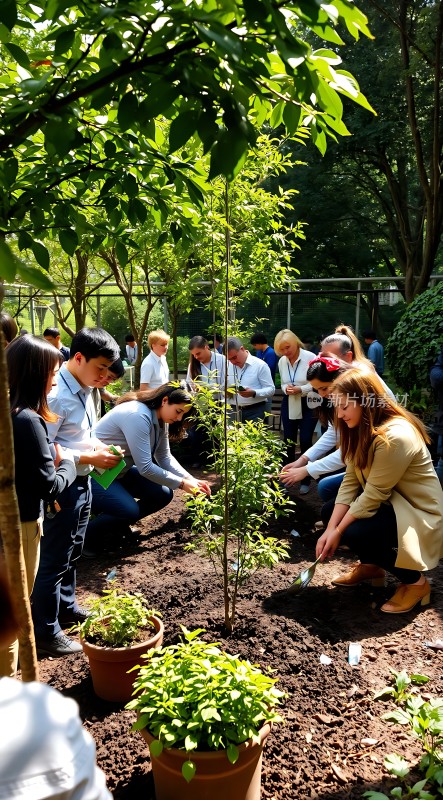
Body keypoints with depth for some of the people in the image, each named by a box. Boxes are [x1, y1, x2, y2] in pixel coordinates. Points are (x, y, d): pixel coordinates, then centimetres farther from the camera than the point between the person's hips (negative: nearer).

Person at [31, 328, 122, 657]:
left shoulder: (84, 390, 7)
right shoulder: (56, 395, -23)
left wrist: (101, 448, -1)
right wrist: (90, 458, -22)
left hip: (82, 483, 9)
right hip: (63, 488, -9)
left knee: (73, 552, 24)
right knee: (54, 559, 3)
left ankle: (66, 607, 43)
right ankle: (46, 632, 18)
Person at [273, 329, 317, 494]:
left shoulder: (310, 358, -16)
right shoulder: (282, 361, 2)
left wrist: (300, 389, -25)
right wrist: (286, 388, -11)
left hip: (308, 404, -5)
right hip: (288, 404, 5)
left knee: (305, 441, -1)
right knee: (288, 441, 9)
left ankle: (305, 480, 12)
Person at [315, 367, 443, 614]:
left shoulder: (395, 437, -30)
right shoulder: (363, 428, -1)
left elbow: (373, 495, -26)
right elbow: (350, 482, -5)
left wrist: (338, 533, -17)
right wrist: (330, 529, -13)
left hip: (419, 516, -9)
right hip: (390, 503, 9)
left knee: (356, 533, -27)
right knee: (330, 511, 4)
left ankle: (415, 581, -2)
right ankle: (371, 565, 22)